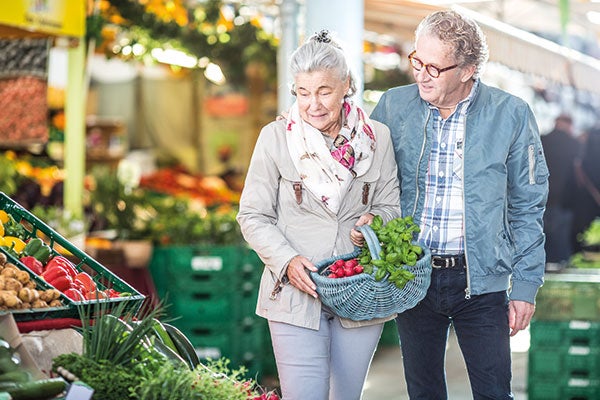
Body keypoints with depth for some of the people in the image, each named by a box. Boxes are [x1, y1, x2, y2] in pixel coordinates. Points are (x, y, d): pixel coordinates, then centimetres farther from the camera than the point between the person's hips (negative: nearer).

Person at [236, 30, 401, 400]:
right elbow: (253, 216, 0)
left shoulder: (377, 138, 2)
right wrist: (288, 261, -16)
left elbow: (391, 205, 11)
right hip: (295, 294, -2)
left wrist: (373, 221, -12)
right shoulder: (276, 137, -3)